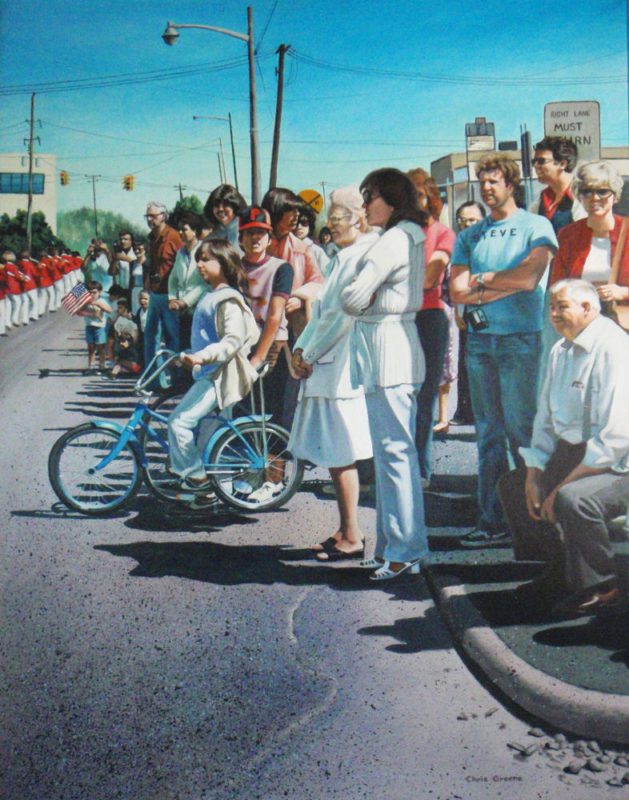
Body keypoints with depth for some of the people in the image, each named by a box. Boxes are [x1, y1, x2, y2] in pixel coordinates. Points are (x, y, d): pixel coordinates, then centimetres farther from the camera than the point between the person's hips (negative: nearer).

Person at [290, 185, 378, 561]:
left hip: (343, 366, -10)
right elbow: (323, 310, 19)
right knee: (335, 454, 12)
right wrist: (302, 349, 7)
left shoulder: (361, 256, -13)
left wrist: (310, 355, -10)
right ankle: (345, 530, 20)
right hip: (326, 366, 10)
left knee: (340, 453, -5)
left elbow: (341, 314, -18)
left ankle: (352, 537, 2)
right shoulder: (344, 256, 19)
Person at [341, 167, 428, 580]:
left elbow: (352, 298, -18)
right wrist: (370, 298, 3)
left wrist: (361, 298, 1)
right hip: (393, 348, 11)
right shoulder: (412, 237, 17)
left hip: (387, 348, -11)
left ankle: (405, 550, -3)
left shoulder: (394, 240, -14)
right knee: (390, 450, 13)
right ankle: (392, 545, 21)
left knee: (394, 450, -7)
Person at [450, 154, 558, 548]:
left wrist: (481, 280, -2)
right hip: (480, 338, 5)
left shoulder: (536, 226, 2)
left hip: (521, 337, -5)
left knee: (521, 431, -5)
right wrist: (505, 286, -5)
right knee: (488, 434, 5)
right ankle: (492, 520, 9)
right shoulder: (470, 236, 15)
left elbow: (528, 278, -13)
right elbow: (457, 292, 4)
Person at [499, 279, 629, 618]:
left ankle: (600, 589, -11)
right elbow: (546, 420, 16)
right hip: (569, 453, 10)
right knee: (511, 486, 13)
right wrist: (534, 475, 3)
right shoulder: (560, 351, 10)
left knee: (573, 499, -34)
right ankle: (560, 574, 19)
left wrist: (562, 486, -24)